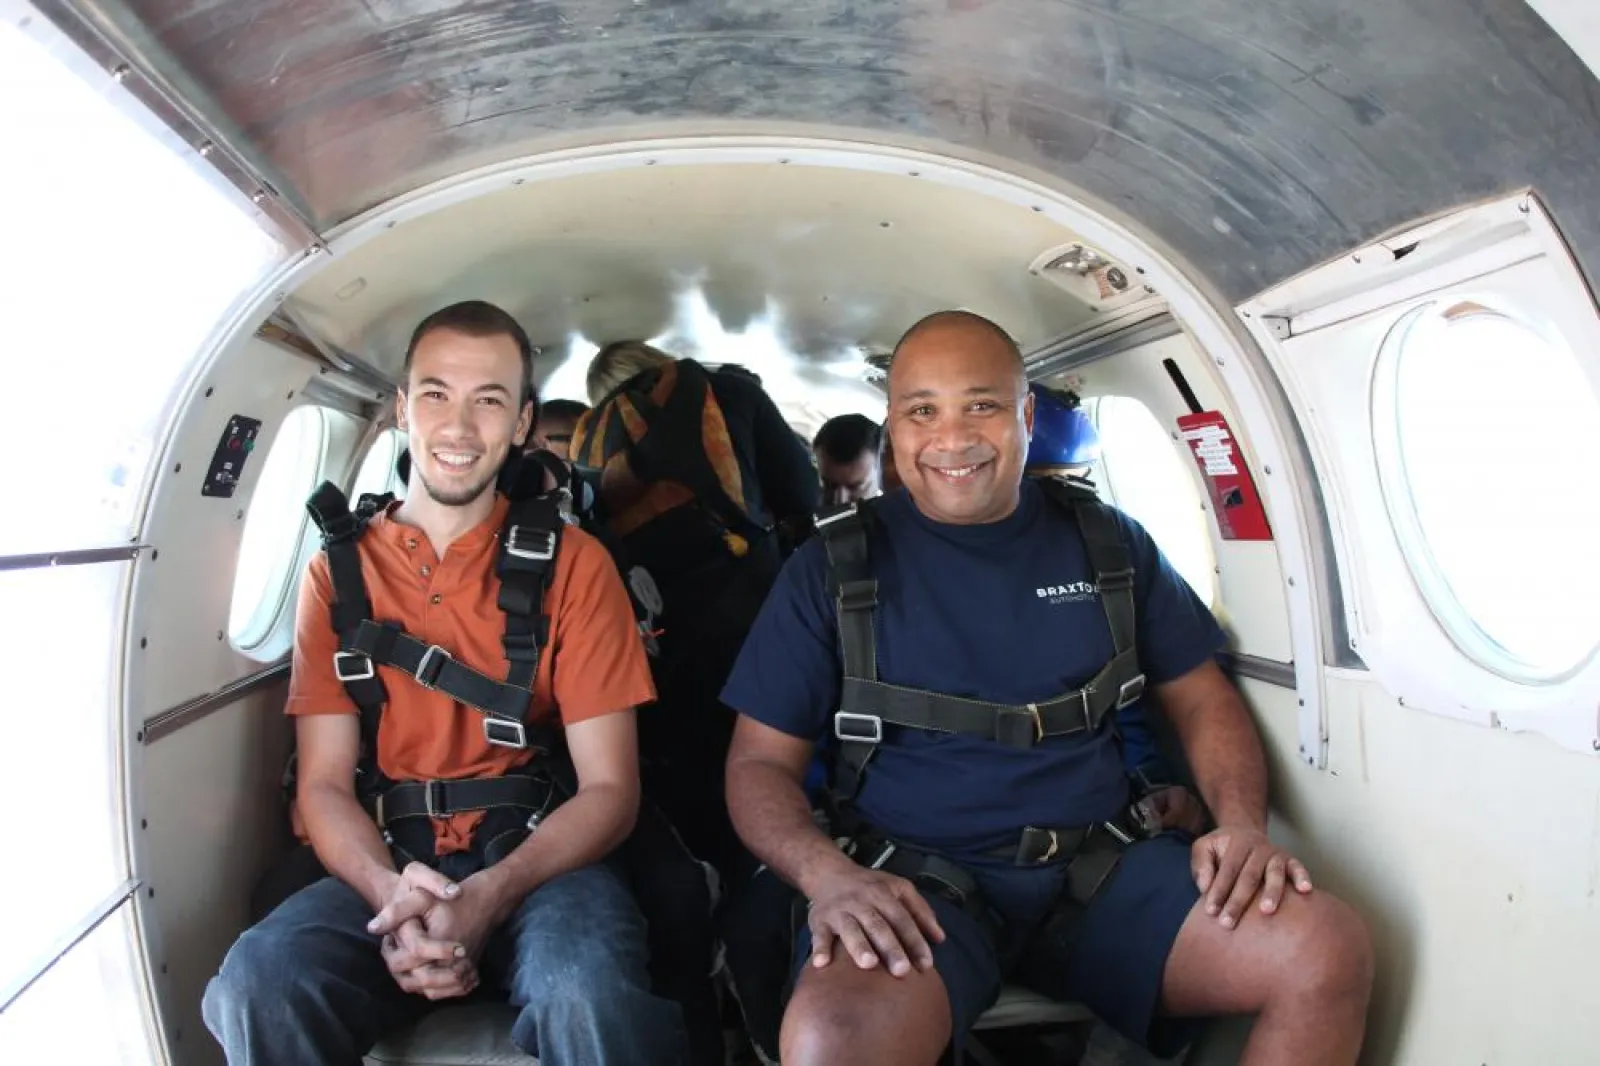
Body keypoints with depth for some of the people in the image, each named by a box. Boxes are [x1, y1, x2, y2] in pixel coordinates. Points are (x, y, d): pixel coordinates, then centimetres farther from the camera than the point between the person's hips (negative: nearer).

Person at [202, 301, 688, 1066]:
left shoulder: (570, 563, -1)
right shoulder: (337, 574, 6)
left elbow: (609, 787, -5)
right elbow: (325, 782, 2)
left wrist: (491, 895, -21)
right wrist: (389, 893, -19)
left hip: (539, 861, -3)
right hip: (389, 866, 3)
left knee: (590, 995, -34)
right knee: (260, 982, -27)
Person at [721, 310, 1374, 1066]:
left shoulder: (1108, 542, 8)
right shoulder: (834, 569, -1)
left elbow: (1201, 698, 14)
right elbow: (761, 760, -1)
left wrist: (1242, 825, -6)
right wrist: (827, 874, -21)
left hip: (1102, 868, 4)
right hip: (916, 882, -3)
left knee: (1329, 955, -16)